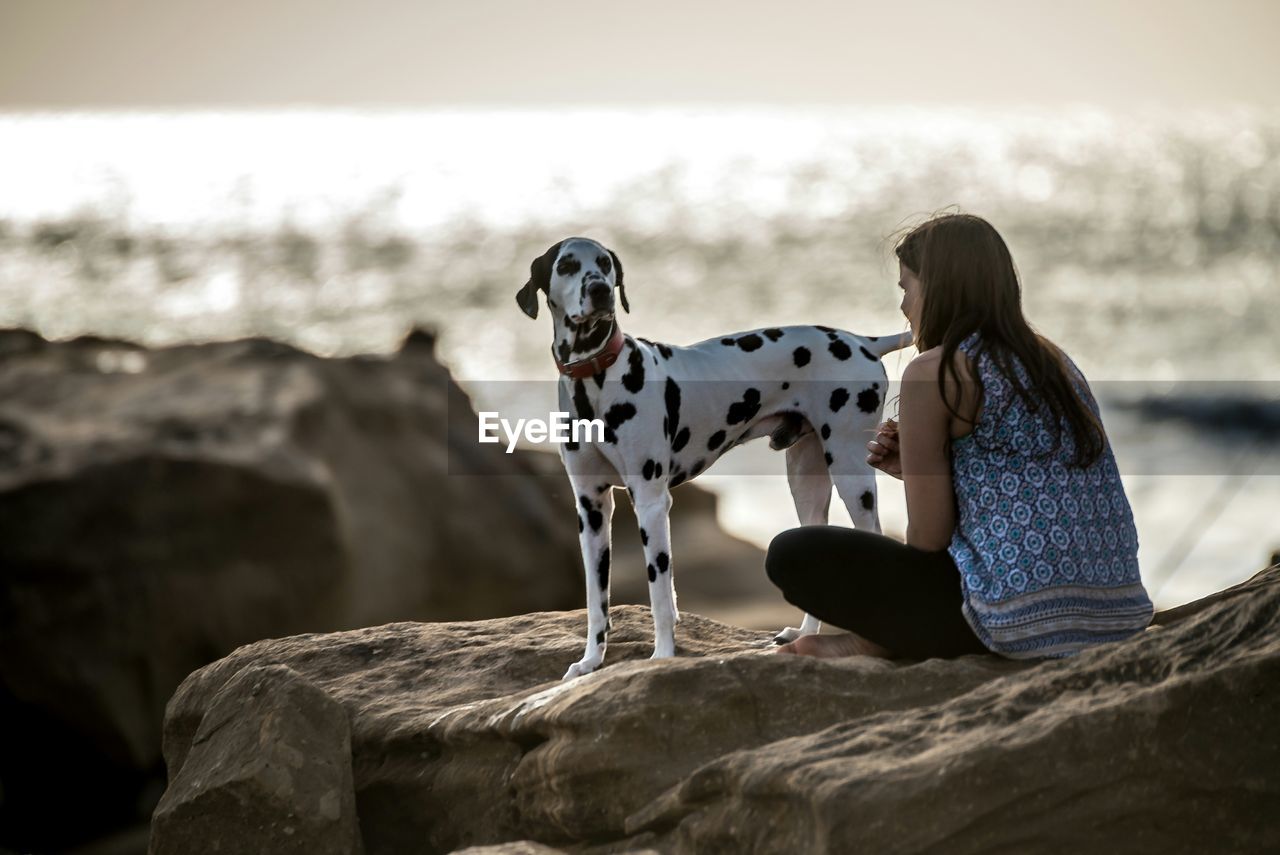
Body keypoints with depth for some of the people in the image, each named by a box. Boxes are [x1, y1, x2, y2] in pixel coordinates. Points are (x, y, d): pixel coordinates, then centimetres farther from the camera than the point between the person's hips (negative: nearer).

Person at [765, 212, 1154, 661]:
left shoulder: (935, 372, -6)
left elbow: (928, 538, -4)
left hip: (1021, 624, -8)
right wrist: (914, 464, 18)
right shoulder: (1052, 360, 16)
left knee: (791, 553, -2)